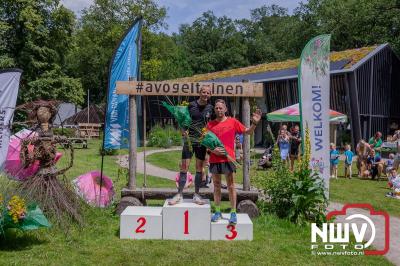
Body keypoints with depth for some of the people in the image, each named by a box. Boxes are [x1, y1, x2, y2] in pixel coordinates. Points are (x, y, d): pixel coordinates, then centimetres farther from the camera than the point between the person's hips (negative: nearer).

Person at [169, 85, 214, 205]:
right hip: (189, 139, -2)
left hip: (202, 141, 2)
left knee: (199, 168, 7)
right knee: (184, 167, -4)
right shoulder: (191, 105, -1)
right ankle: (179, 195, 3)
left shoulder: (210, 108, 5)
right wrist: (183, 131, -12)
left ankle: (196, 195, 17)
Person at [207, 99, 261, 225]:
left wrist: (255, 123, -9)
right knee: (216, 186, 9)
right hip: (214, 159, 2)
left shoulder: (232, 122, 4)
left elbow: (247, 131, 8)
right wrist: (212, 150, -8)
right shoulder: (210, 124, 7)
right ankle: (217, 212, 18)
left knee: (231, 186, 0)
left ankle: (233, 213, 5)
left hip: (228, 158, -2)